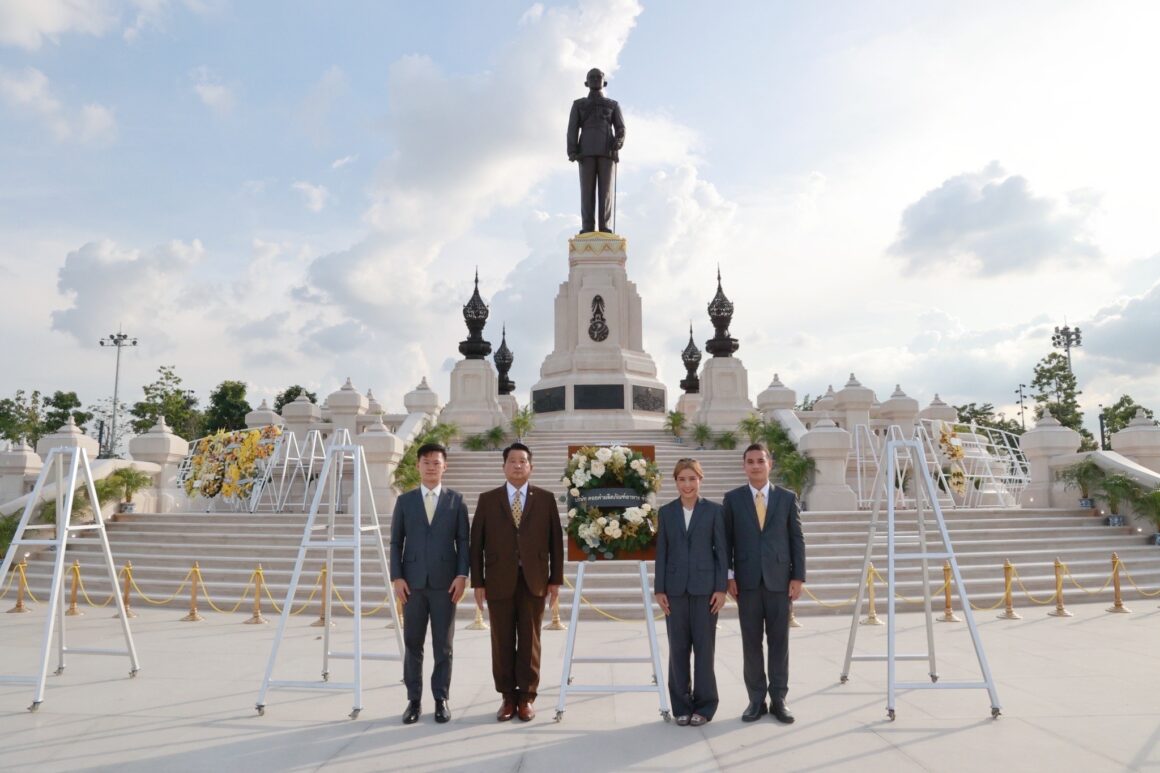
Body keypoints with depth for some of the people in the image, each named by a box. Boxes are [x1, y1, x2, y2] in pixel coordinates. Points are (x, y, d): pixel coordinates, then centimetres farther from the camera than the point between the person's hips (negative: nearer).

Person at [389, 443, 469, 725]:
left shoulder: (456, 500, 5)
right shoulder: (405, 501, 8)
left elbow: (463, 541, 3)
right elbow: (396, 542, 6)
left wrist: (462, 575, -7)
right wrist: (397, 577, -3)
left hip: (445, 582, -1)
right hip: (413, 582, 1)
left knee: (443, 646, 5)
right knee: (412, 645, 6)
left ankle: (441, 699, 16)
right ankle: (414, 700, 17)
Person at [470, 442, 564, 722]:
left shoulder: (546, 499, 5)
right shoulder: (487, 499, 5)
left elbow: (556, 540, 5)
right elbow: (477, 543, 3)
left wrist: (556, 579, 1)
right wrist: (478, 582, -1)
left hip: (534, 581, 0)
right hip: (499, 581, 0)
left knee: (530, 641, 5)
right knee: (502, 642, 6)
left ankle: (527, 698, 16)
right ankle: (508, 697, 18)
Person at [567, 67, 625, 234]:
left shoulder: (613, 105, 20)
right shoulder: (578, 104, 19)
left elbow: (620, 129, 8)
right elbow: (573, 129, 7)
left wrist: (619, 141, -16)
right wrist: (572, 152, -10)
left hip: (607, 150, 0)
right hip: (587, 151, 0)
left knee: (606, 189, -9)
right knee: (587, 189, -8)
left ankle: (604, 228, -9)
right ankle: (588, 228, -9)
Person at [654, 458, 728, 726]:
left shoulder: (714, 510, 2)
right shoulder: (666, 512, 6)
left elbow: (721, 551, 1)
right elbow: (661, 552, 6)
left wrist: (721, 588, -5)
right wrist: (660, 590, 1)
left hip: (705, 588, -2)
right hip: (675, 589, 2)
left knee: (704, 646, 3)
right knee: (678, 648, 6)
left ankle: (704, 705, 16)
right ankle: (681, 705, 18)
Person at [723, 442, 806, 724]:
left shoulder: (787, 498, 4)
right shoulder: (732, 498, 3)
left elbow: (797, 539, 4)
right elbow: (727, 540, 4)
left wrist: (798, 577, -2)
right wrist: (727, 576, -2)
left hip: (779, 580, 0)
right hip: (747, 581, 0)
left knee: (779, 641, 5)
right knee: (751, 642, 5)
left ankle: (778, 700, 16)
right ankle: (756, 700, 16)